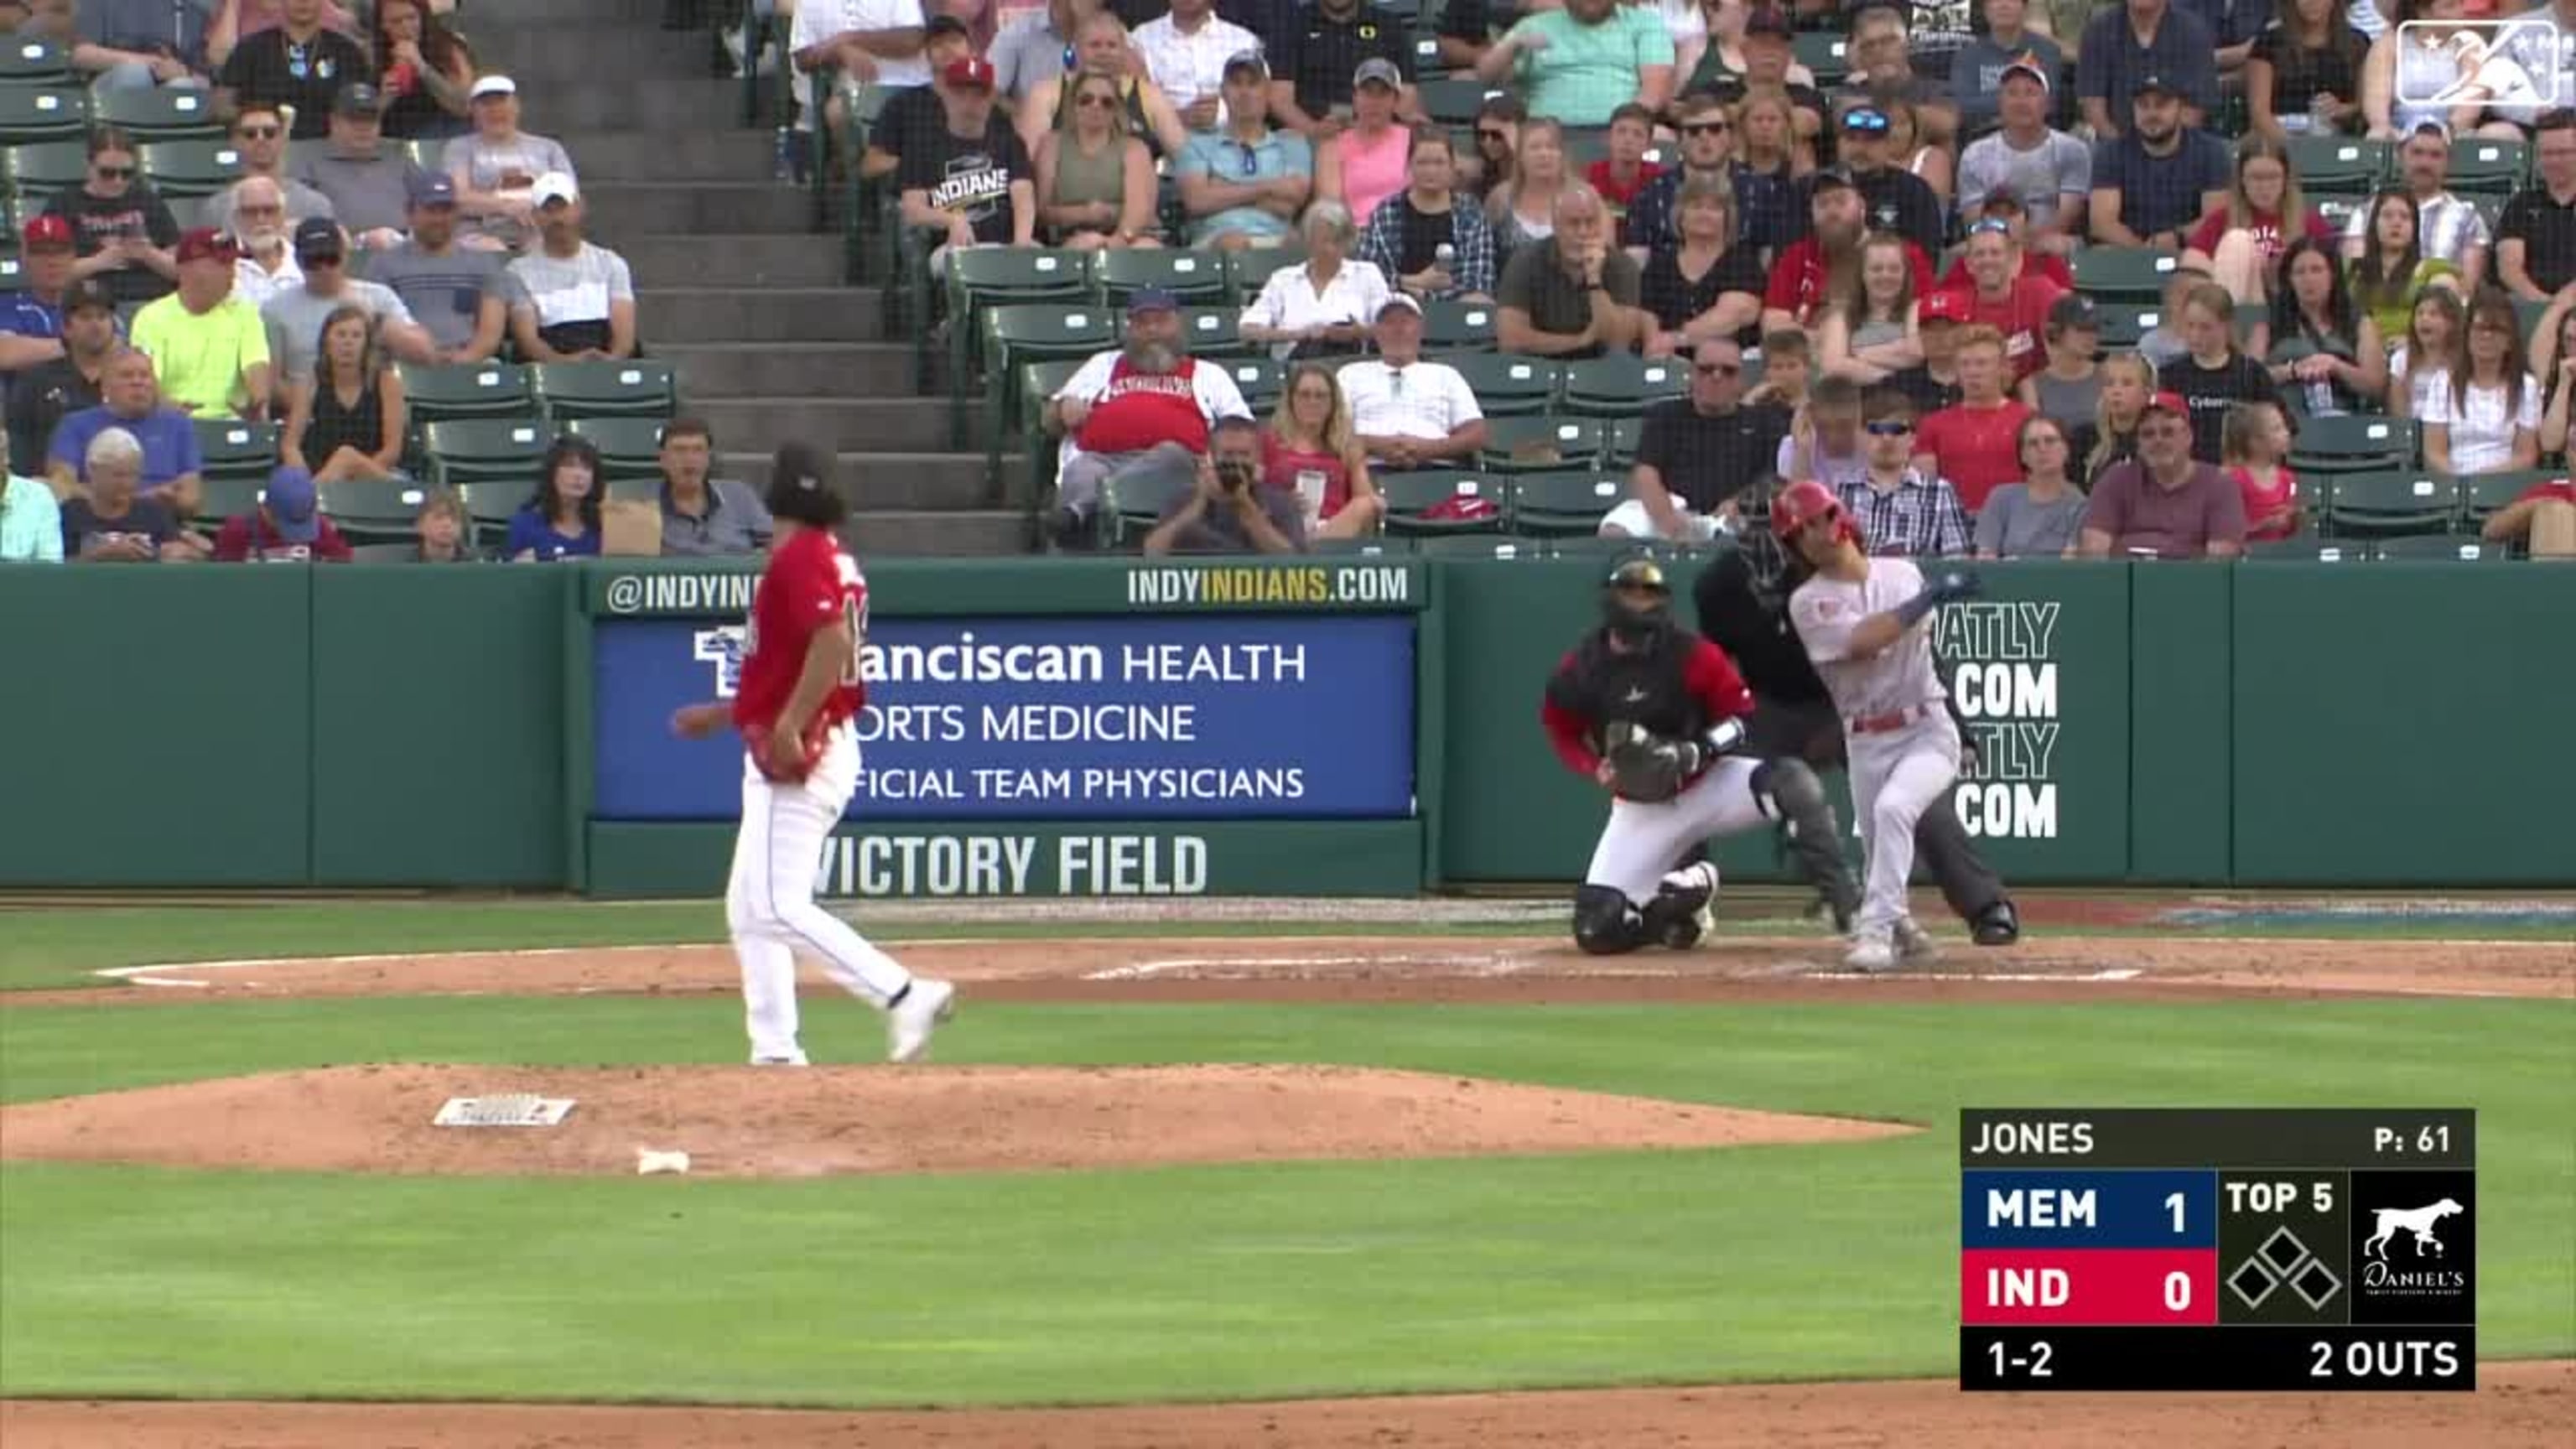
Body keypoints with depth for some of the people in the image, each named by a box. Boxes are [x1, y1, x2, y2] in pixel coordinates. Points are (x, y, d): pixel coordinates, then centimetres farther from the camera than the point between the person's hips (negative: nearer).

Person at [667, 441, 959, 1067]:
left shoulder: (800, 558, -13)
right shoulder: (830, 558, 17)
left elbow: (834, 641, -28)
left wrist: (789, 727, -30)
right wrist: (723, 714, 28)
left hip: (796, 760, -10)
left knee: (777, 906, -15)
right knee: (750, 909, 14)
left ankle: (904, 995, -20)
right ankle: (775, 1050, 12)